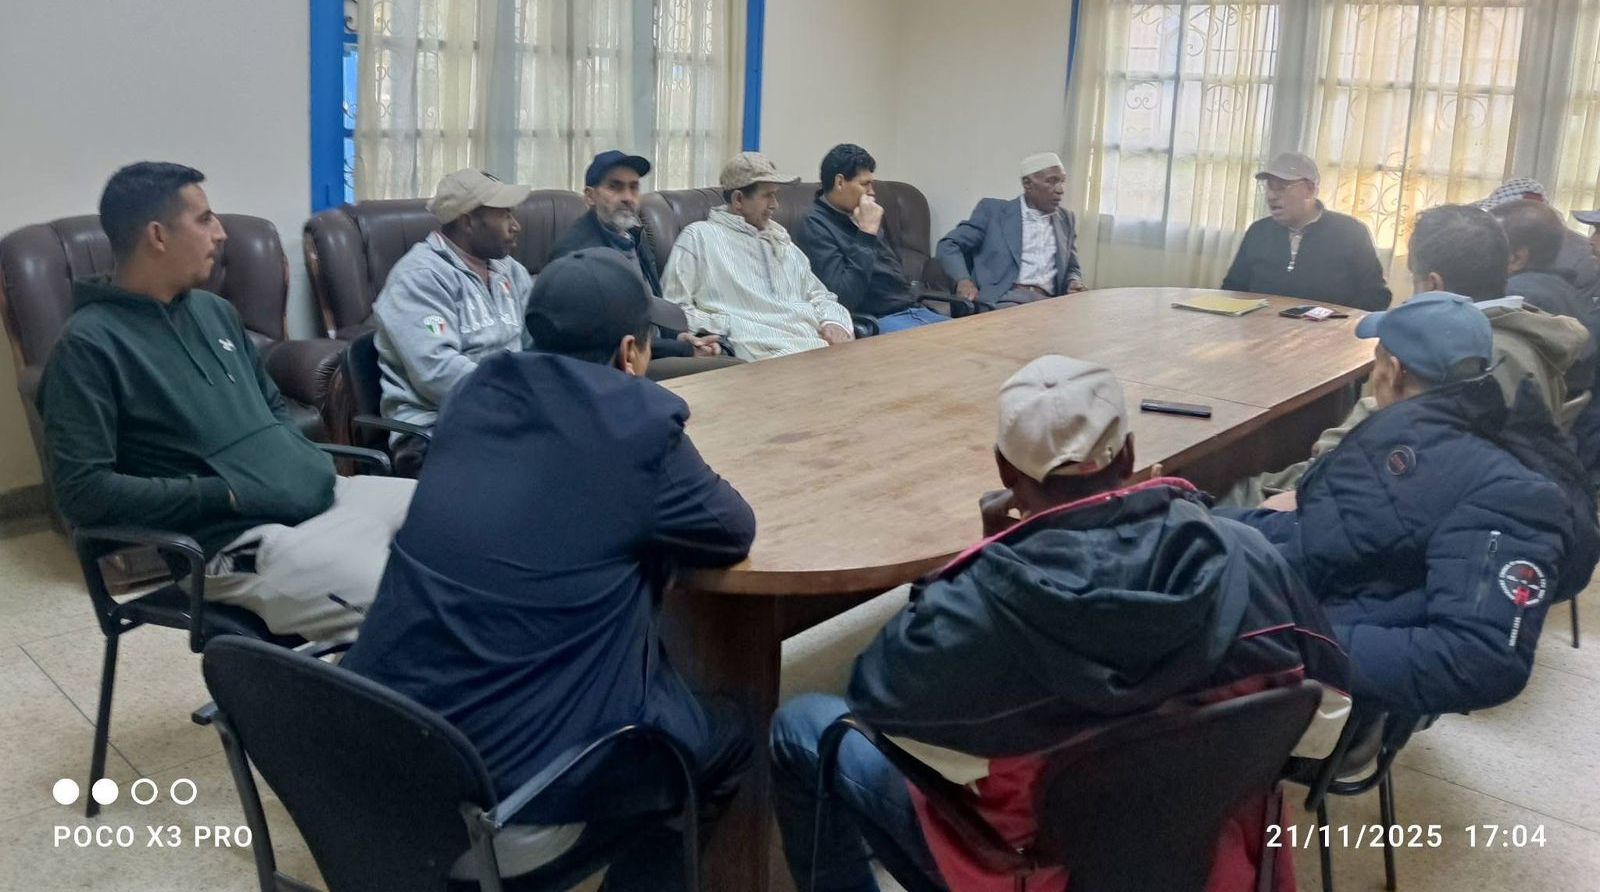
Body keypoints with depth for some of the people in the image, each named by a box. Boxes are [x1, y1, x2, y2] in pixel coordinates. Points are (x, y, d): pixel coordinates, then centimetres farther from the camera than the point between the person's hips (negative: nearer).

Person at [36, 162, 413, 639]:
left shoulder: (215, 310, 17)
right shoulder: (89, 344, -6)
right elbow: (83, 491, -13)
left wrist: (307, 463, 9)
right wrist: (225, 495, -14)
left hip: (326, 495, 9)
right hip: (241, 539, -8)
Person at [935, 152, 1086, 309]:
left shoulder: (1067, 220, 20)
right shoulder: (994, 210, 7)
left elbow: (1072, 268, 30)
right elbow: (948, 246, 5)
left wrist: (1074, 283, 4)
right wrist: (963, 280, -15)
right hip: (1001, 300, -5)